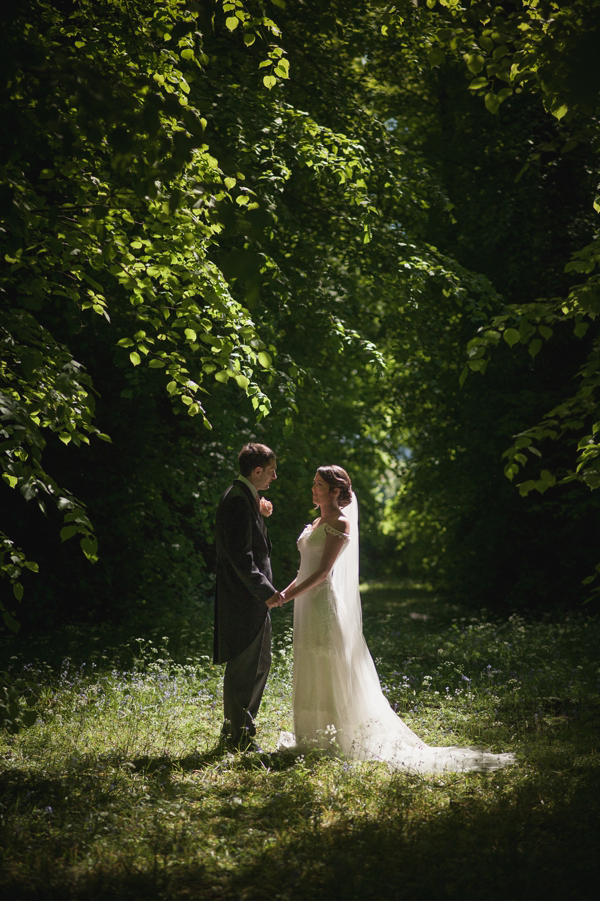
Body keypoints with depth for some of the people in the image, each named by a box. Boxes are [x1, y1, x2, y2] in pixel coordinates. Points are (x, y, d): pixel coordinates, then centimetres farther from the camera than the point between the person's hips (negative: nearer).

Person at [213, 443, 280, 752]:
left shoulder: (245, 497, 16)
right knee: (242, 668, -2)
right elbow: (240, 555, -23)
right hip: (243, 601, -11)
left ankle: (239, 732, 29)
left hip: (253, 601, 11)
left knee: (259, 664, 18)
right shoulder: (237, 500, -18)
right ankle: (236, 738, 9)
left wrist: (259, 514, 10)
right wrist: (265, 591, -20)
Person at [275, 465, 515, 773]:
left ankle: (336, 742, 4)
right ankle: (315, 738, 21)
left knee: (331, 674, -3)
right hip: (309, 605, 9)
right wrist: (287, 590, 8)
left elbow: (324, 571, -19)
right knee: (312, 675, 13)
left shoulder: (339, 522, -12)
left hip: (326, 603, -9)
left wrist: (290, 594, -23)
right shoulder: (318, 521, 15)